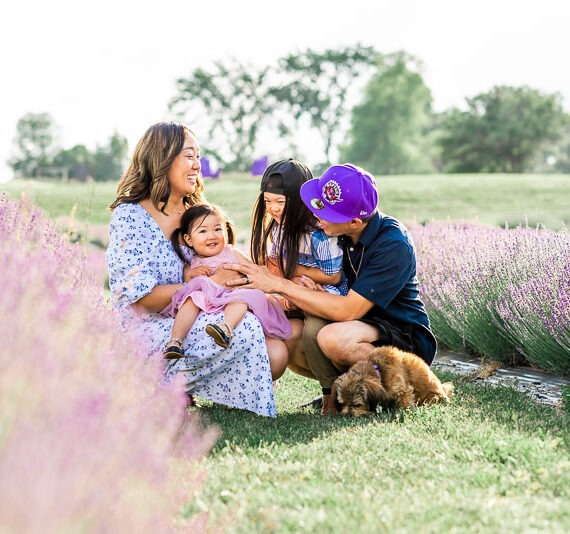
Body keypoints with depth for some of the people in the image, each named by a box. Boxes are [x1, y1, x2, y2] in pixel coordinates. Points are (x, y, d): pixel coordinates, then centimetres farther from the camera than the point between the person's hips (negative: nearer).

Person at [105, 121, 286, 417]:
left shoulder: (192, 213, 15)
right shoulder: (129, 216, -8)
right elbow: (142, 296, -16)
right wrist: (210, 285, -15)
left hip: (187, 323, 8)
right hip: (147, 332, -8)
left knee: (274, 355, -14)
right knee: (244, 327, -29)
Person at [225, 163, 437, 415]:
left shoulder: (393, 245, -24)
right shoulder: (337, 232, -4)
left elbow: (347, 311, -29)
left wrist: (280, 284, -25)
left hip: (408, 341, -7)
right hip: (361, 328, 7)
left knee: (334, 337, -34)